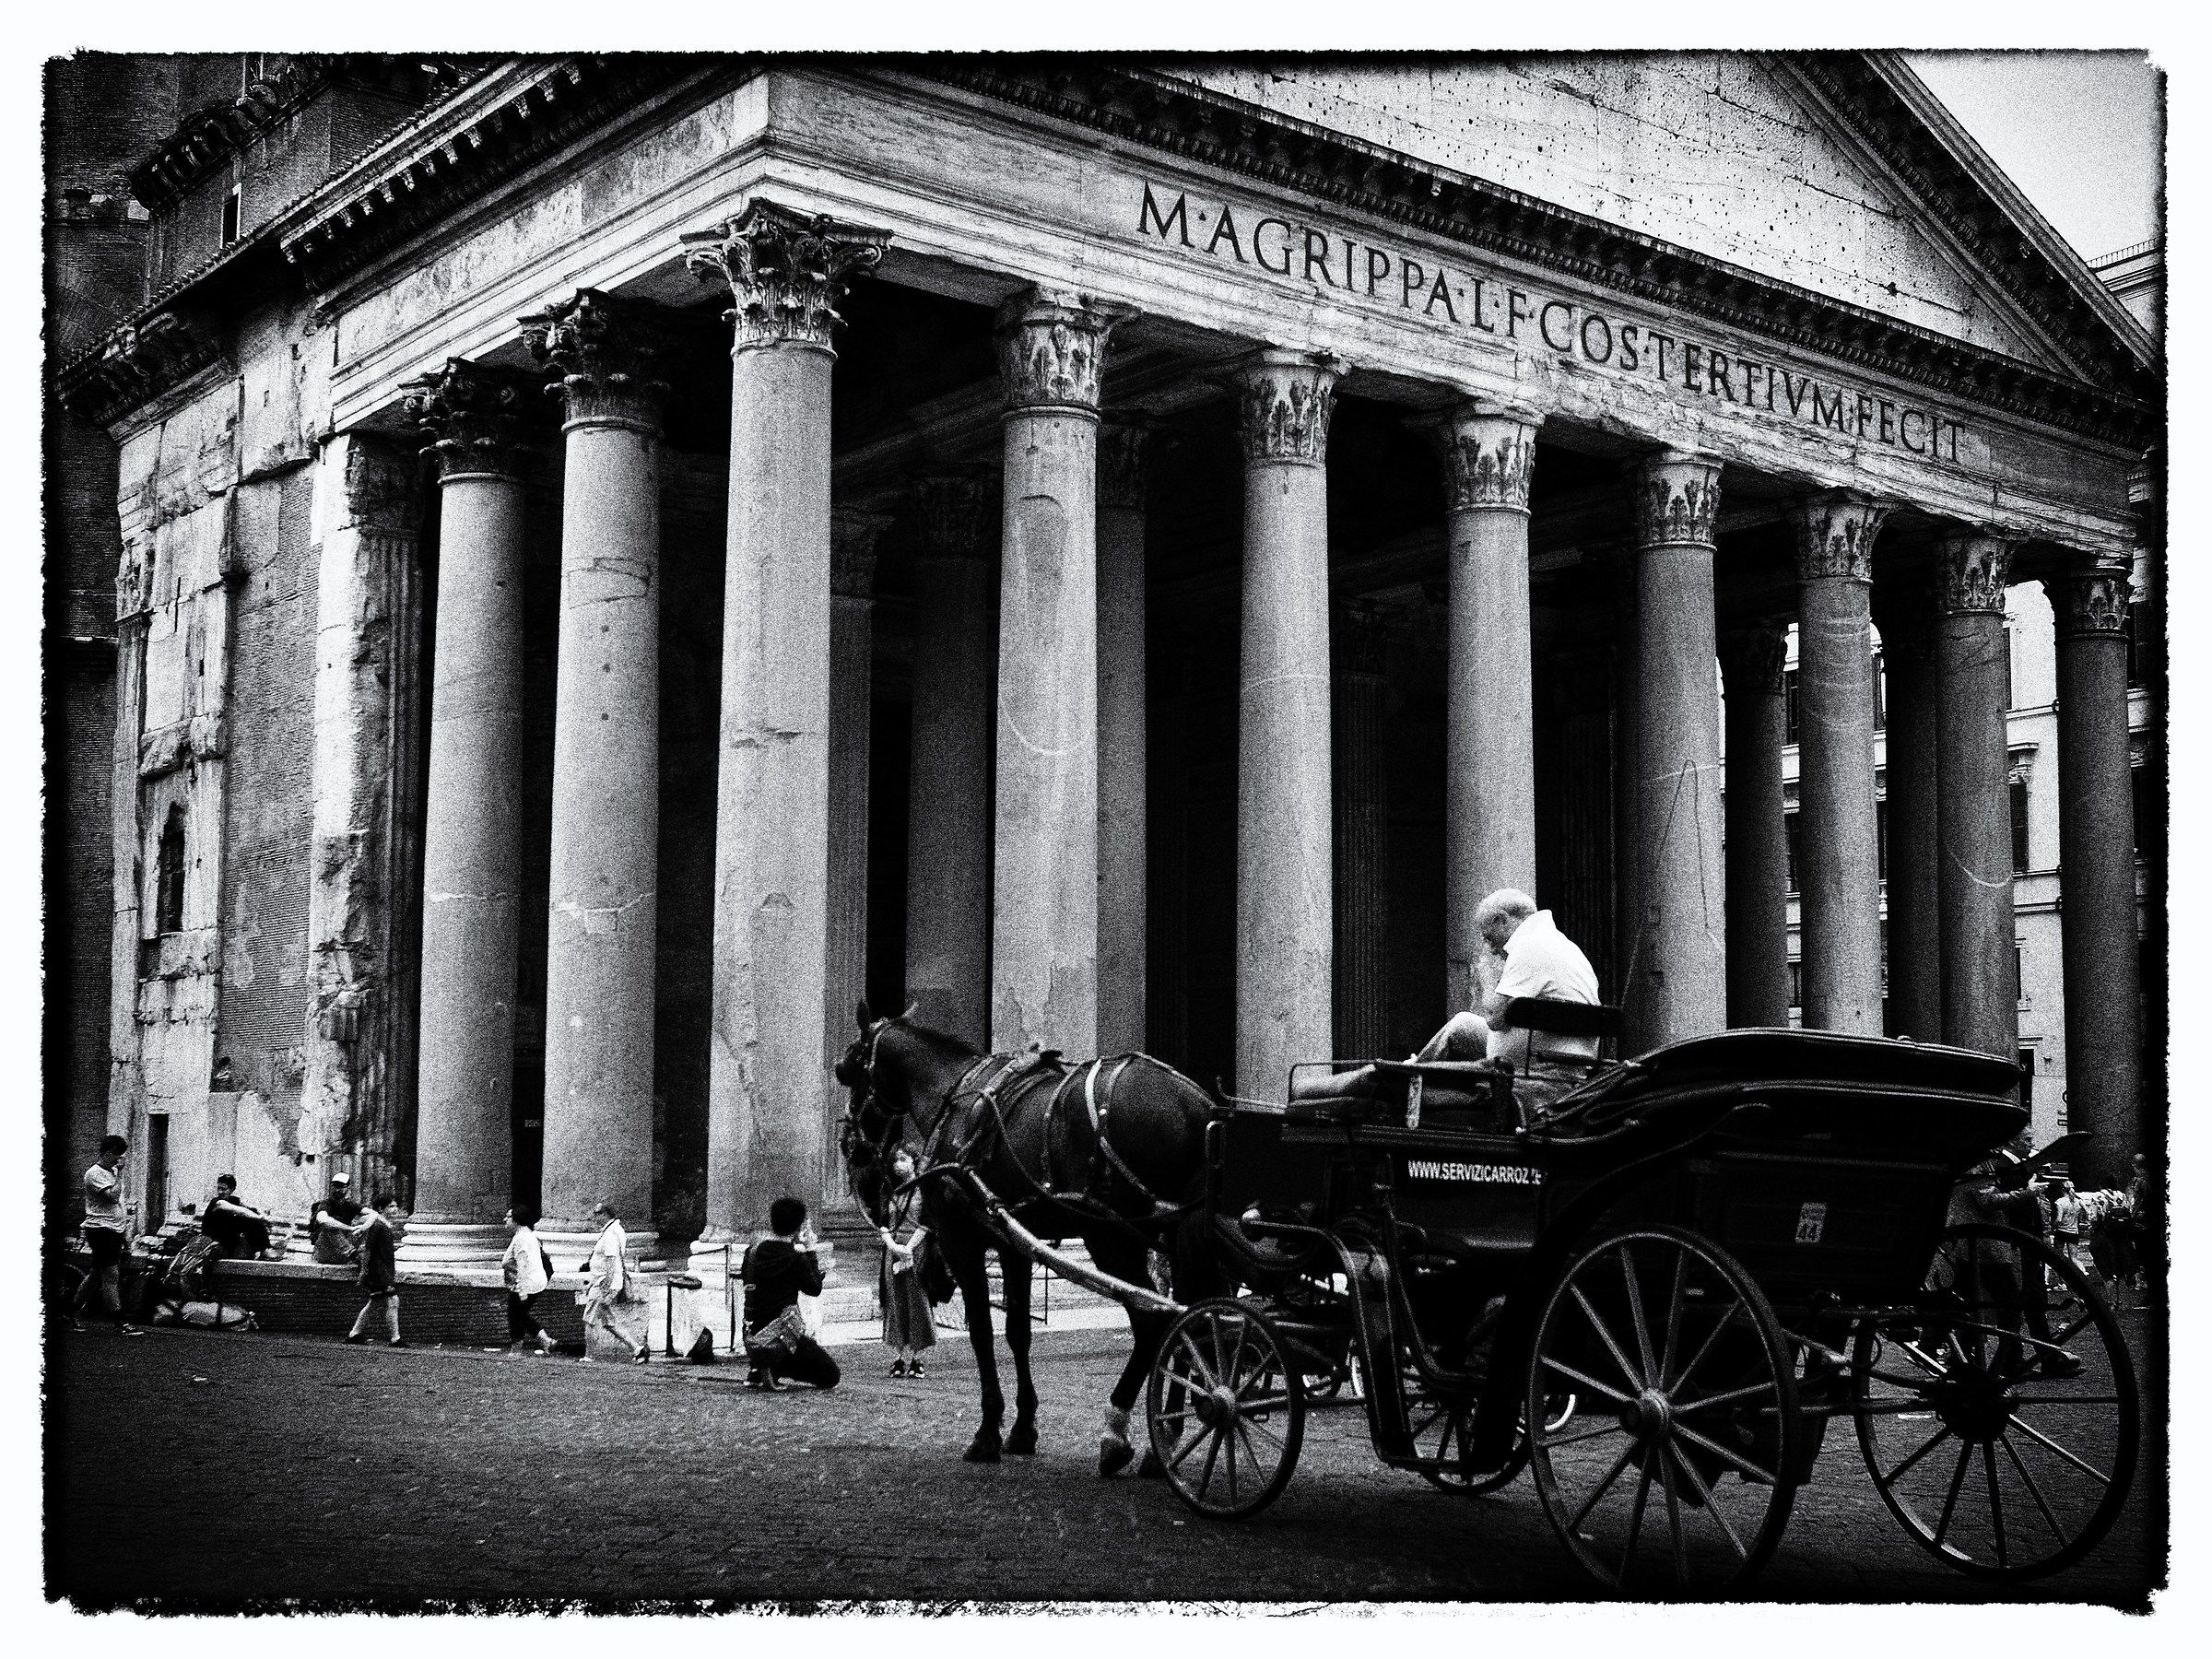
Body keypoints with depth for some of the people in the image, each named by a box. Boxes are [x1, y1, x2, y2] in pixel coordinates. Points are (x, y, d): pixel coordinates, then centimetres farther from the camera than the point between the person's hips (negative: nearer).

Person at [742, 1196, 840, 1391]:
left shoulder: (754, 1251, 3)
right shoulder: (795, 1258, -15)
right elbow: (815, 1289, -2)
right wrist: (810, 1251, 4)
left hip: (751, 1337, 7)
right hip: (783, 1336, -7)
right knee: (830, 1377, 4)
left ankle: (758, 1371, 10)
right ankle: (776, 1368, -12)